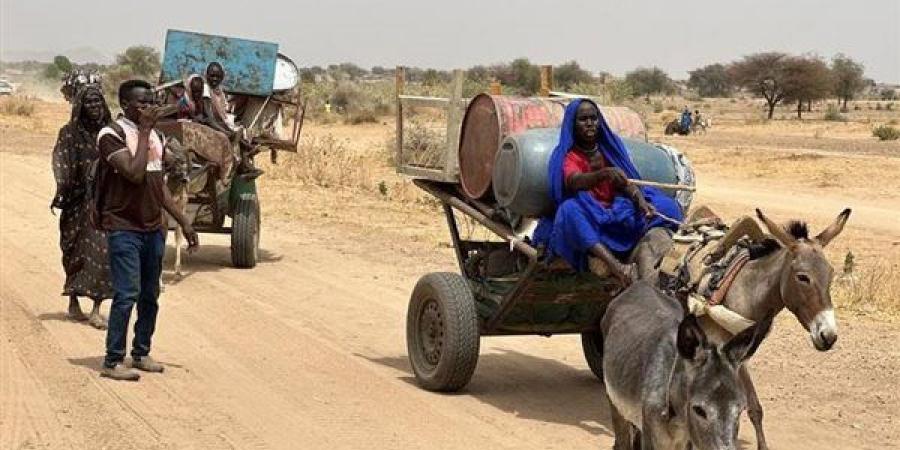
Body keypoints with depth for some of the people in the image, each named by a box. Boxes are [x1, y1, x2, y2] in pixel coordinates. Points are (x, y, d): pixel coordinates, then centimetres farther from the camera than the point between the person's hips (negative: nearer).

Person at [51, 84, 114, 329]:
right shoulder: (70, 133, -2)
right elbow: (62, 167, -10)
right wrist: (60, 194, -23)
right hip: (79, 203, -2)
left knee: (104, 252, -6)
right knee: (77, 252, 7)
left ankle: (96, 309, -2)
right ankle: (73, 304, 23)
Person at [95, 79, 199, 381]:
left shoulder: (156, 136, 13)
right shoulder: (112, 134, -10)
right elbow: (135, 173, -23)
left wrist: (183, 222, 15)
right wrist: (143, 132, -17)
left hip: (153, 228, 7)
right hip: (124, 228, -7)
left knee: (150, 295, 11)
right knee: (127, 294, -10)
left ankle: (141, 353, 22)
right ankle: (112, 361, -3)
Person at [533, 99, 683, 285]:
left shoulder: (611, 145, 7)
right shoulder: (567, 156, -5)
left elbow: (627, 181, -5)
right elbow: (573, 182, -27)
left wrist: (641, 202, -27)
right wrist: (605, 173, -47)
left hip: (617, 212, 4)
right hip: (588, 217, -4)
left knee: (666, 207, -16)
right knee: (570, 210, -38)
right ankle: (616, 266, -54)